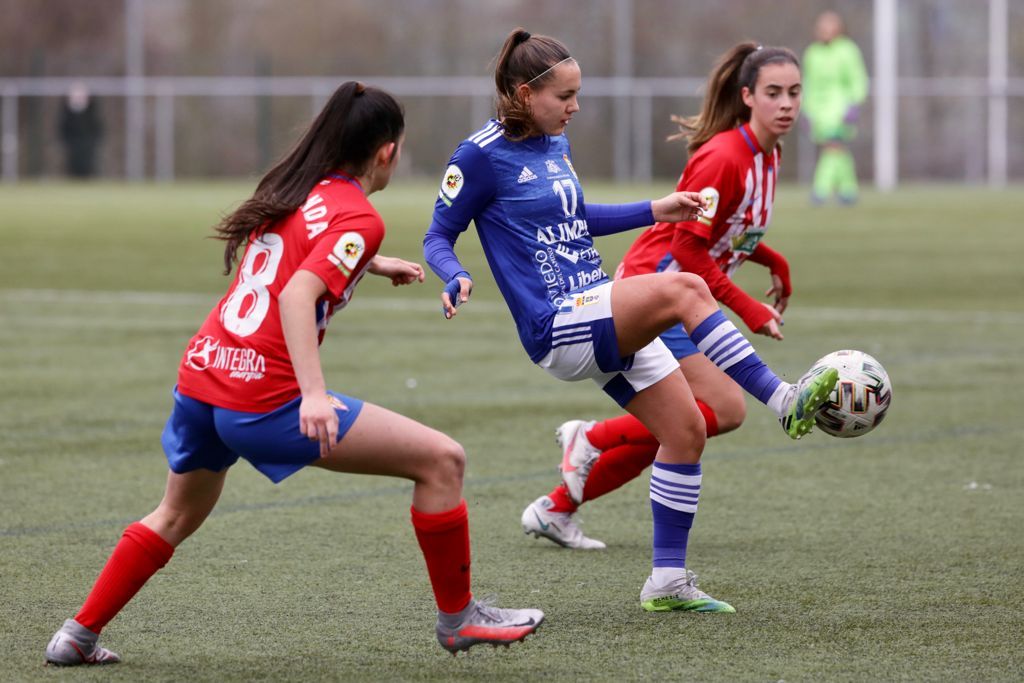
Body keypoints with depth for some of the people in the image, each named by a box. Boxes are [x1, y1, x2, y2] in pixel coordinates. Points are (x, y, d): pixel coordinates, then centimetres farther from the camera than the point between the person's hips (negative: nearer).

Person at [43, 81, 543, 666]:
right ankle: (457, 618, 5)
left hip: (200, 374, 9)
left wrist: (372, 263, 46)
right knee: (441, 459, -3)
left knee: (177, 518, 32)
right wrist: (315, 394, -32)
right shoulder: (360, 217, -9)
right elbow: (298, 294, -24)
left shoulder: (293, 190, 16)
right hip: (265, 397, -9)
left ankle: (77, 637, 34)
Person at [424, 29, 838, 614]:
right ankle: (783, 401, -28)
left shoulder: (556, 143, 14)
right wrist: (456, 279, -23)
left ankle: (669, 581, 10)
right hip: (557, 329, -9)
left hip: (609, 323, 9)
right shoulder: (483, 155, -9)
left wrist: (654, 211, 28)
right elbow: (438, 237, -2)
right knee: (684, 290, -30)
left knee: (687, 430, 2)